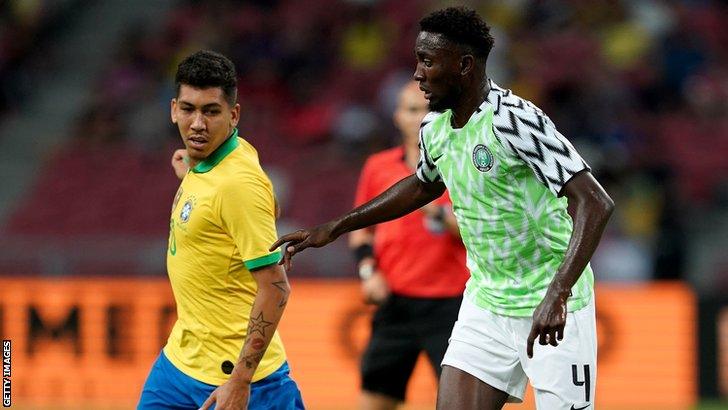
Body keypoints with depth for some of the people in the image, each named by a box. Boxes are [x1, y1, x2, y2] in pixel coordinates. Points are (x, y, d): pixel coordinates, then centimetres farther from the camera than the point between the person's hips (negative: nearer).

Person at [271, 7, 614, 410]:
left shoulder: (512, 120, -22)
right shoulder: (435, 127, 3)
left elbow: (595, 203, -28)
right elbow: (423, 185, 27)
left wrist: (557, 295, -38)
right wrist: (334, 228, 22)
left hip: (554, 314, -7)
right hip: (485, 302, 7)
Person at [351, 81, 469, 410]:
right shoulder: (378, 167, 8)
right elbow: (360, 230, 19)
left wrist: (436, 212, -25)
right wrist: (368, 270, 3)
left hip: (449, 305, -4)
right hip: (395, 303, 4)